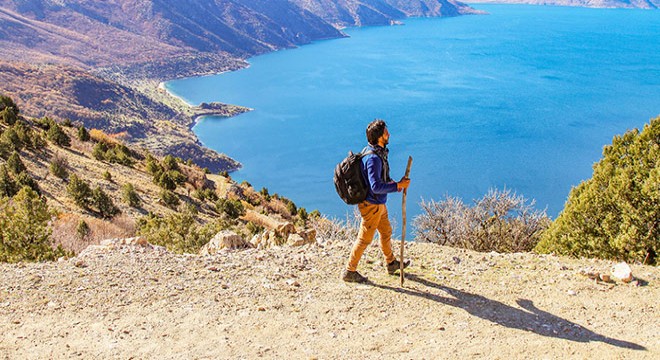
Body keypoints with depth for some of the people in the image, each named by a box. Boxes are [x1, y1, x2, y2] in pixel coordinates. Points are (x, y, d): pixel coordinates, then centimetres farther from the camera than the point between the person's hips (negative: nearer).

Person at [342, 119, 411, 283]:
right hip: (371, 205, -10)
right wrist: (398, 186, -24)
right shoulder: (373, 158, -27)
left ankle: (391, 264, 42)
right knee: (364, 239, 2)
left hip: (379, 203, 10)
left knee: (386, 232, 23)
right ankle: (349, 272, 16)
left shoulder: (378, 152, 4)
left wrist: (393, 183, 3)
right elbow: (376, 187, -31)